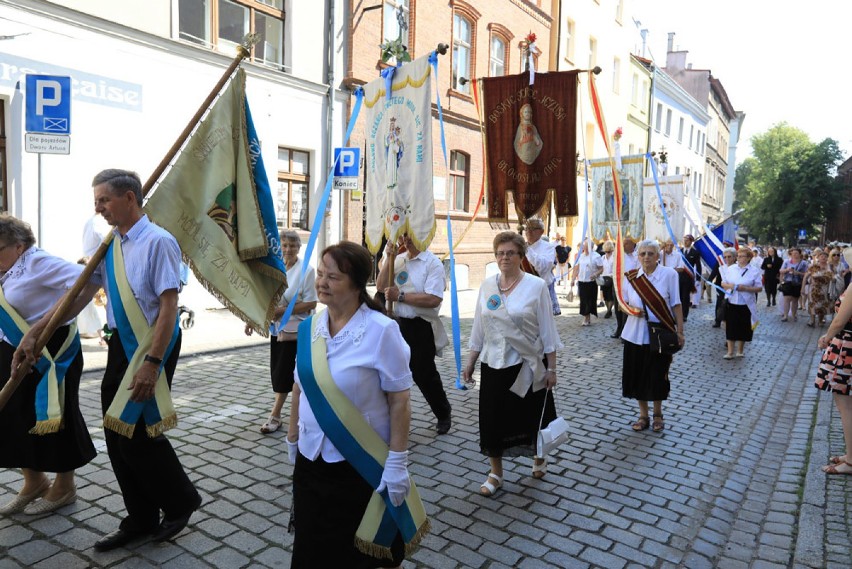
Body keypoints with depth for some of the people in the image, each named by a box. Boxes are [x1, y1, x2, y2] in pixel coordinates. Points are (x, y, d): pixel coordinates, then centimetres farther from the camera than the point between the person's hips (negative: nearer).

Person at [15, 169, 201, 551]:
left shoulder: (158, 241, -15)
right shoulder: (109, 245, 9)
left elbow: (169, 306, -20)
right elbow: (80, 296, 13)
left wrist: (151, 362, -23)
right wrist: (33, 333, 9)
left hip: (153, 346, -8)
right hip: (120, 345, 8)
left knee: (136, 432, -3)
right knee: (116, 434, 12)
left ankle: (181, 501, 22)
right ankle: (141, 519, 28)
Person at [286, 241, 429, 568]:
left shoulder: (381, 331, -18)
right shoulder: (308, 328, -2)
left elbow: (399, 400, -16)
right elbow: (300, 388, 9)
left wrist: (397, 462, -16)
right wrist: (292, 439, 14)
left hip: (362, 464, -4)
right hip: (311, 459, 5)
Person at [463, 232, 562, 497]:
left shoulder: (536, 286, -8)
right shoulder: (487, 286, 3)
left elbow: (547, 330, -7)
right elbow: (479, 328, 8)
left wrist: (551, 368, -7)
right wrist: (470, 363, 9)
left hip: (528, 365, -3)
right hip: (494, 365, 3)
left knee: (531, 416, 12)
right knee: (493, 418, 7)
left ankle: (539, 457, 42)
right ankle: (496, 473, 26)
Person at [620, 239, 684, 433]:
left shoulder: (669, 274, -7)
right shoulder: (630, 277, 1)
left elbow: (676, 305, -4)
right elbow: (623, 303, 11)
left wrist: (680, 331, -5)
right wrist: (631, 309, -11)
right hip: (635, 334, 3)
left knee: (658, 376, 7)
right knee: (638, 375, 8)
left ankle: (658, 415, 30)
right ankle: (643, 415, 26)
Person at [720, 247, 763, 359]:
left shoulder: (755, 271, -3)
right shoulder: (730, 268, 6)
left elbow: (759, 288, -5)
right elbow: (723, 283, 11)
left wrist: (745, 288, -19)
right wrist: (728, 285, -11)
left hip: (746, 305, -2)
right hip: (731, 303, 2)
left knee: (743, 328, 8)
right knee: (730, 327, 2)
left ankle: (740, 351, 25)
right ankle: (730, 352, 10)